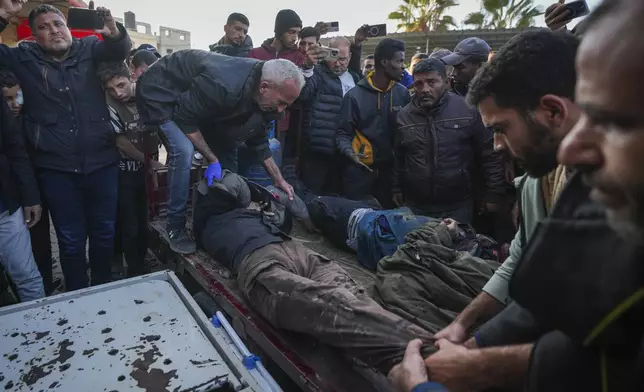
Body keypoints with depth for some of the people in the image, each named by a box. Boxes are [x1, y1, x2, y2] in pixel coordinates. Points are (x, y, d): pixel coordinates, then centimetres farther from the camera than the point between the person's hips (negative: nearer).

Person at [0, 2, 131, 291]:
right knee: (71, 240, 8)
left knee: (105, 232, 11)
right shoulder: (24, 59, 7)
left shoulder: (88, 49, 7)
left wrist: (113, 31, -30)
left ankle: (103, 292, 31)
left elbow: (120, 50, -8)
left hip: (102, 163, 0)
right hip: (56, 169, 0)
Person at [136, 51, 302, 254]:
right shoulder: (225, 85, -41)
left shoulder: (260, 96, -14)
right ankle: (175, 227, -9)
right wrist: (212, 160, -25)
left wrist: (278, 179, -2)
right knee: (184, 150, -26)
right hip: (161, 91, -8)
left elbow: (258, 137, -1)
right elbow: (184, 118, -30)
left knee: (227, 148, 3)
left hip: (197, 98, 8)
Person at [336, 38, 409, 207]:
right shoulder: (355, 95, -7)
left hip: (390, 168, 3)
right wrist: (348, 151, -21)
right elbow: (343, 132, -3)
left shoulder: (403, 93, 1)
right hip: (360, 168, -3)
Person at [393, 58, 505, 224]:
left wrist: (492, 195, -2)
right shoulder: (404, 116, 2)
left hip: (458, 206, -2)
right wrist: (396, 189, 13)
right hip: (415, 206, 3)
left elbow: (491, 155, -2)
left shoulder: (468, 110, -7)